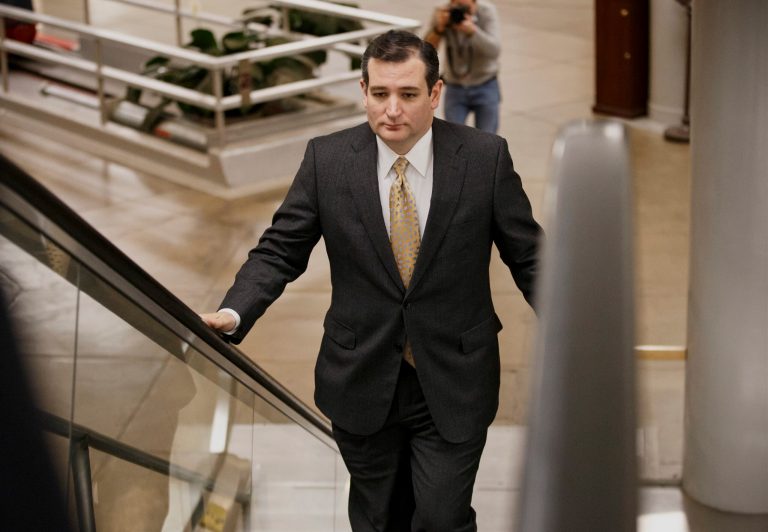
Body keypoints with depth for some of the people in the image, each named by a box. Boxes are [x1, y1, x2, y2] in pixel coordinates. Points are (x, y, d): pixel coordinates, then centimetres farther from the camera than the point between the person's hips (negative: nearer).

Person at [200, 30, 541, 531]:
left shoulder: (486, 157, -9)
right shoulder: (326, 159, -7)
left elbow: (529, 258, -3)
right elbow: (280, 251, -3)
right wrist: (233, 313, -20)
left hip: (453, 383, -1)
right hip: (362, 381, 2)